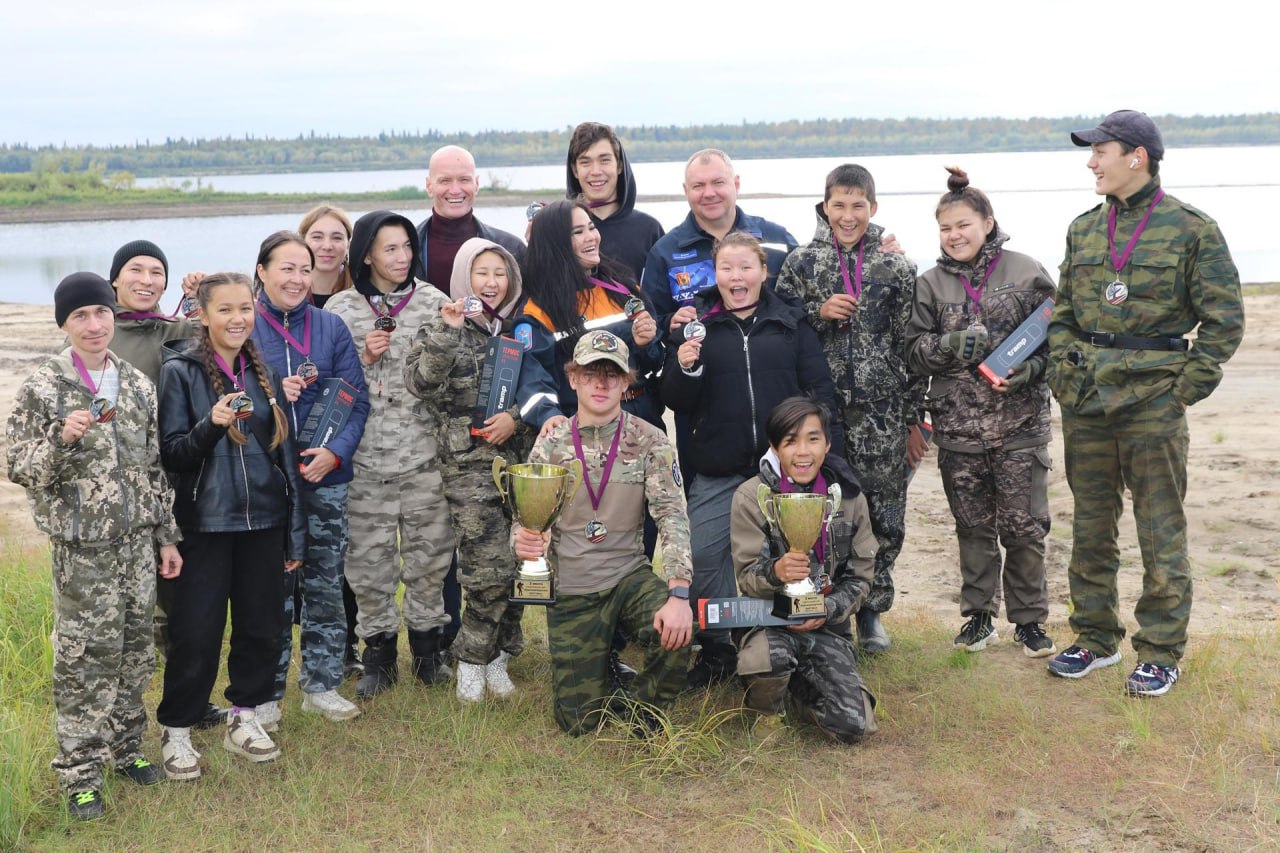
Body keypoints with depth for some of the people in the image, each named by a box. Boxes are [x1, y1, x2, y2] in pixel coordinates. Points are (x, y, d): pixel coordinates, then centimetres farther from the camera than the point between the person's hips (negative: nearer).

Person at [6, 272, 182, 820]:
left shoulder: (138, 385, 7)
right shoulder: (43, 389, -6)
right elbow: (21, 470, -6)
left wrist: (167, 536, 11)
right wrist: (62, 439, -25)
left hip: (138, 543, 4)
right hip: (82, 548, -4)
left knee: (135, 653, 12)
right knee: (85, 661, 0)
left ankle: (126, 748, 29)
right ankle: (80, 775, 11)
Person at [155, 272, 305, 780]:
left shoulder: (264, 373, 10)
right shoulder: (180, 372, -4)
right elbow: (171, 454, -8)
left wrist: (295, 532, 12)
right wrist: (211, 425, -27)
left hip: (264, 522, 5)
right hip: (205, 523, -4)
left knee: (262, 627, 10)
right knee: (196, 634, -2)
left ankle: (243, 719, 28)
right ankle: (175, 733, 15)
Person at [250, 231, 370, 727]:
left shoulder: (331, 327, 5)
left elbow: (356, 399, 2)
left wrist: (336, 451, -12)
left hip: (326, 478, 2)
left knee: (325, 584, 10)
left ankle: (321, 686, 23)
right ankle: (265, 694, 16)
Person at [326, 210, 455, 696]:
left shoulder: (432, 302, 5)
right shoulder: (342, 309, 3)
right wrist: (364, 357, -10)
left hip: (424, 451, 1)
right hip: (366, 455, 0)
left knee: (429, 549, 7)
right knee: (369, 556, 4)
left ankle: (427, 646, 24)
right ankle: (379, 652, 19)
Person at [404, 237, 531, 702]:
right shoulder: (439, 329, 2)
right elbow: (422, 385, -13)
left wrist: (516, 418, -5)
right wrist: (447, 332, -21)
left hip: (517, 460, 4)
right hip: (468, 466, -4)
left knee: (518, 564, 2)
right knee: (490, 570, -11)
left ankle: (496, 657, 17)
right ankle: (472, 661, 6)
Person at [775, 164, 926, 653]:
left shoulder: (896, 268, 5)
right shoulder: (801, 263, 5)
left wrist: (914, 420, 4)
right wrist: (819, 313, -13)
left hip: (883, 413, 1)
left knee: (885, 516, 4)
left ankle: (871, 610, 21)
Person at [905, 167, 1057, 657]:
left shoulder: (1026, 273, -1)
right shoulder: (931, 284, 7)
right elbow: (915, 349, 5)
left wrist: (1024, 370, -16)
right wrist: (955, 345, -14)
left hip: (1020, 423, -2)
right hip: (958, 427, 2)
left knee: (1024, 527, 1)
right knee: (973, 526, 10)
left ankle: (1030, 620, 17)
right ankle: (978, 616, 24)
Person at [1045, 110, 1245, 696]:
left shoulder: (1190, 229, -5)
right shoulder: (1084, 229, 10)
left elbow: (1224, 319, -4)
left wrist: (1185, 389, -9)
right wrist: (1063, 374, 4)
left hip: (1153, 404, -5)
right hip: (1086, 404, 5)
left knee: (1161, 534, 2)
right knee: (1090, 528, 13)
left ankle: (1161, 653, 14)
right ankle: (1096, 638, 27)